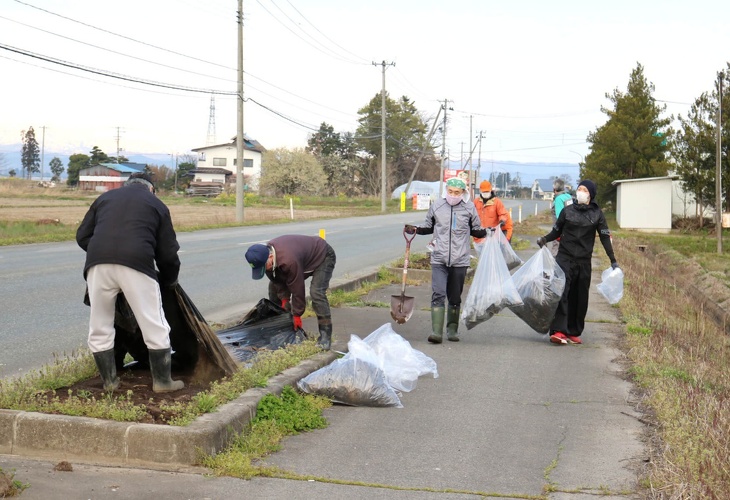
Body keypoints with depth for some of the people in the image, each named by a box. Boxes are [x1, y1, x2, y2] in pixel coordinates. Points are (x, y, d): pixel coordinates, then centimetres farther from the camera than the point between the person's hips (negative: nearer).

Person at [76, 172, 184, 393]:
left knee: (99, 327, 17)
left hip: (98, 264, 3)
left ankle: (109, 381, 24)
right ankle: (162, 381, 15)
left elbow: (82, 236, 23)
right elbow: (168, 253, 18)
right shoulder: (156, 204, 22)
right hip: (136, 263, -2)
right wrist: (169, 280, 34)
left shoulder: (105, 198, 28)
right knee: (154, 326, 10)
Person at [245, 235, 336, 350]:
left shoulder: (288, 261, -44)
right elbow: (278, 279, -5)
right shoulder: (266, 253, -19)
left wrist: (296, 315, -23)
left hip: (323, 257, -9)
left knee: (316, 292, -30)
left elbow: (297, 289, -33)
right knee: (274, 286, 6)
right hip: (304, 257, 9)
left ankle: (325, 335, -24)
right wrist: (284, 299, -12)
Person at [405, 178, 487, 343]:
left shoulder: (469, 208, 2)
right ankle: (436, 332, -14)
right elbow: (429, 227, 17)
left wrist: (488, 232, -7)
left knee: (455, 298, 11)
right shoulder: (437, 206, 3)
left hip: (460, 261, 1)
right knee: (438, 294, -13)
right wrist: (415, 229, -1)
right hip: (439, 260, -1)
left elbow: (476, 230, 13)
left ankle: (452, 330, 25)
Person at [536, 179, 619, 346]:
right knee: (561, 292, -15)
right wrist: (545, 239, -9)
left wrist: (613, 260, 1)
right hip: (565, 258, -1)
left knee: (580, 298, 5)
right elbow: (557, 231, 11)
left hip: (584, 262, 1)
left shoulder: (597, 214, 3)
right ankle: (558, 330, -21)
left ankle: (574, 333, 14)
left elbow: (605, 237, 5)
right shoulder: (567, 211, 3)